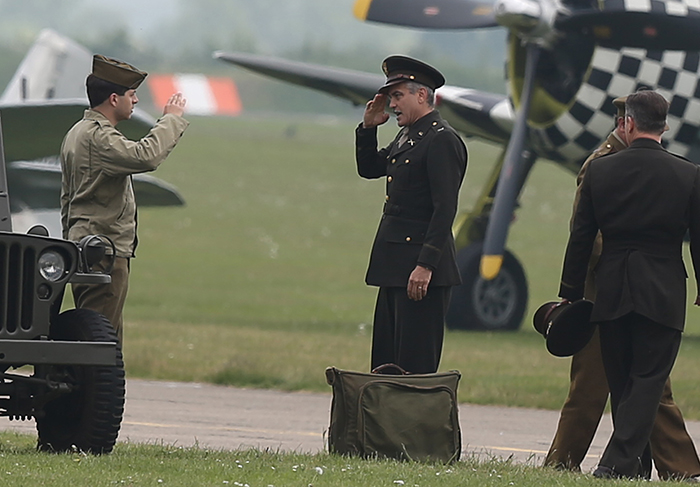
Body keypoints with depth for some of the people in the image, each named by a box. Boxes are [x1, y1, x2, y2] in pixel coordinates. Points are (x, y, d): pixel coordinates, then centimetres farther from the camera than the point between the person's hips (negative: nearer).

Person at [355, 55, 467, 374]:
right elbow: (368, 168, 28)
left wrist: (425, 266, -24)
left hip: (422, 266, -10)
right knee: (385, 359, 10)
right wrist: (368, 127, 11)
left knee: (416, 361, -8)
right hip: (395, 268, 10)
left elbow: (445, 209, -19)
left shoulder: (442, 140, -13)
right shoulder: (407, 137, 16)